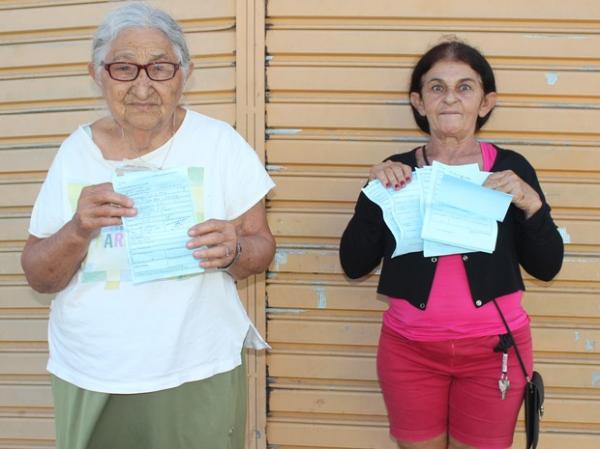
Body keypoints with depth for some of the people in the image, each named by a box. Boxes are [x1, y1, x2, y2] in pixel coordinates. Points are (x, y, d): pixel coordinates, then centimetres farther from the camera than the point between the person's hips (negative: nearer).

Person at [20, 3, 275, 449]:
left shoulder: (219, 141, -6)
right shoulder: (76, 149, -1)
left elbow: (261, 247, -1)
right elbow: (39, 277, 1)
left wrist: (233, 251, -23)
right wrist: (78, 230, -18)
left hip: (198, 377, -2)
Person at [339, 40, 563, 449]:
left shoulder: (510, 169, -2)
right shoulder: (396, 172, -2)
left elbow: (546, 267, 1)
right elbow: (354, 266, -4)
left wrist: (531, 204, -15)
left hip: (495, 349, 0)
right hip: (409, 350, 0)